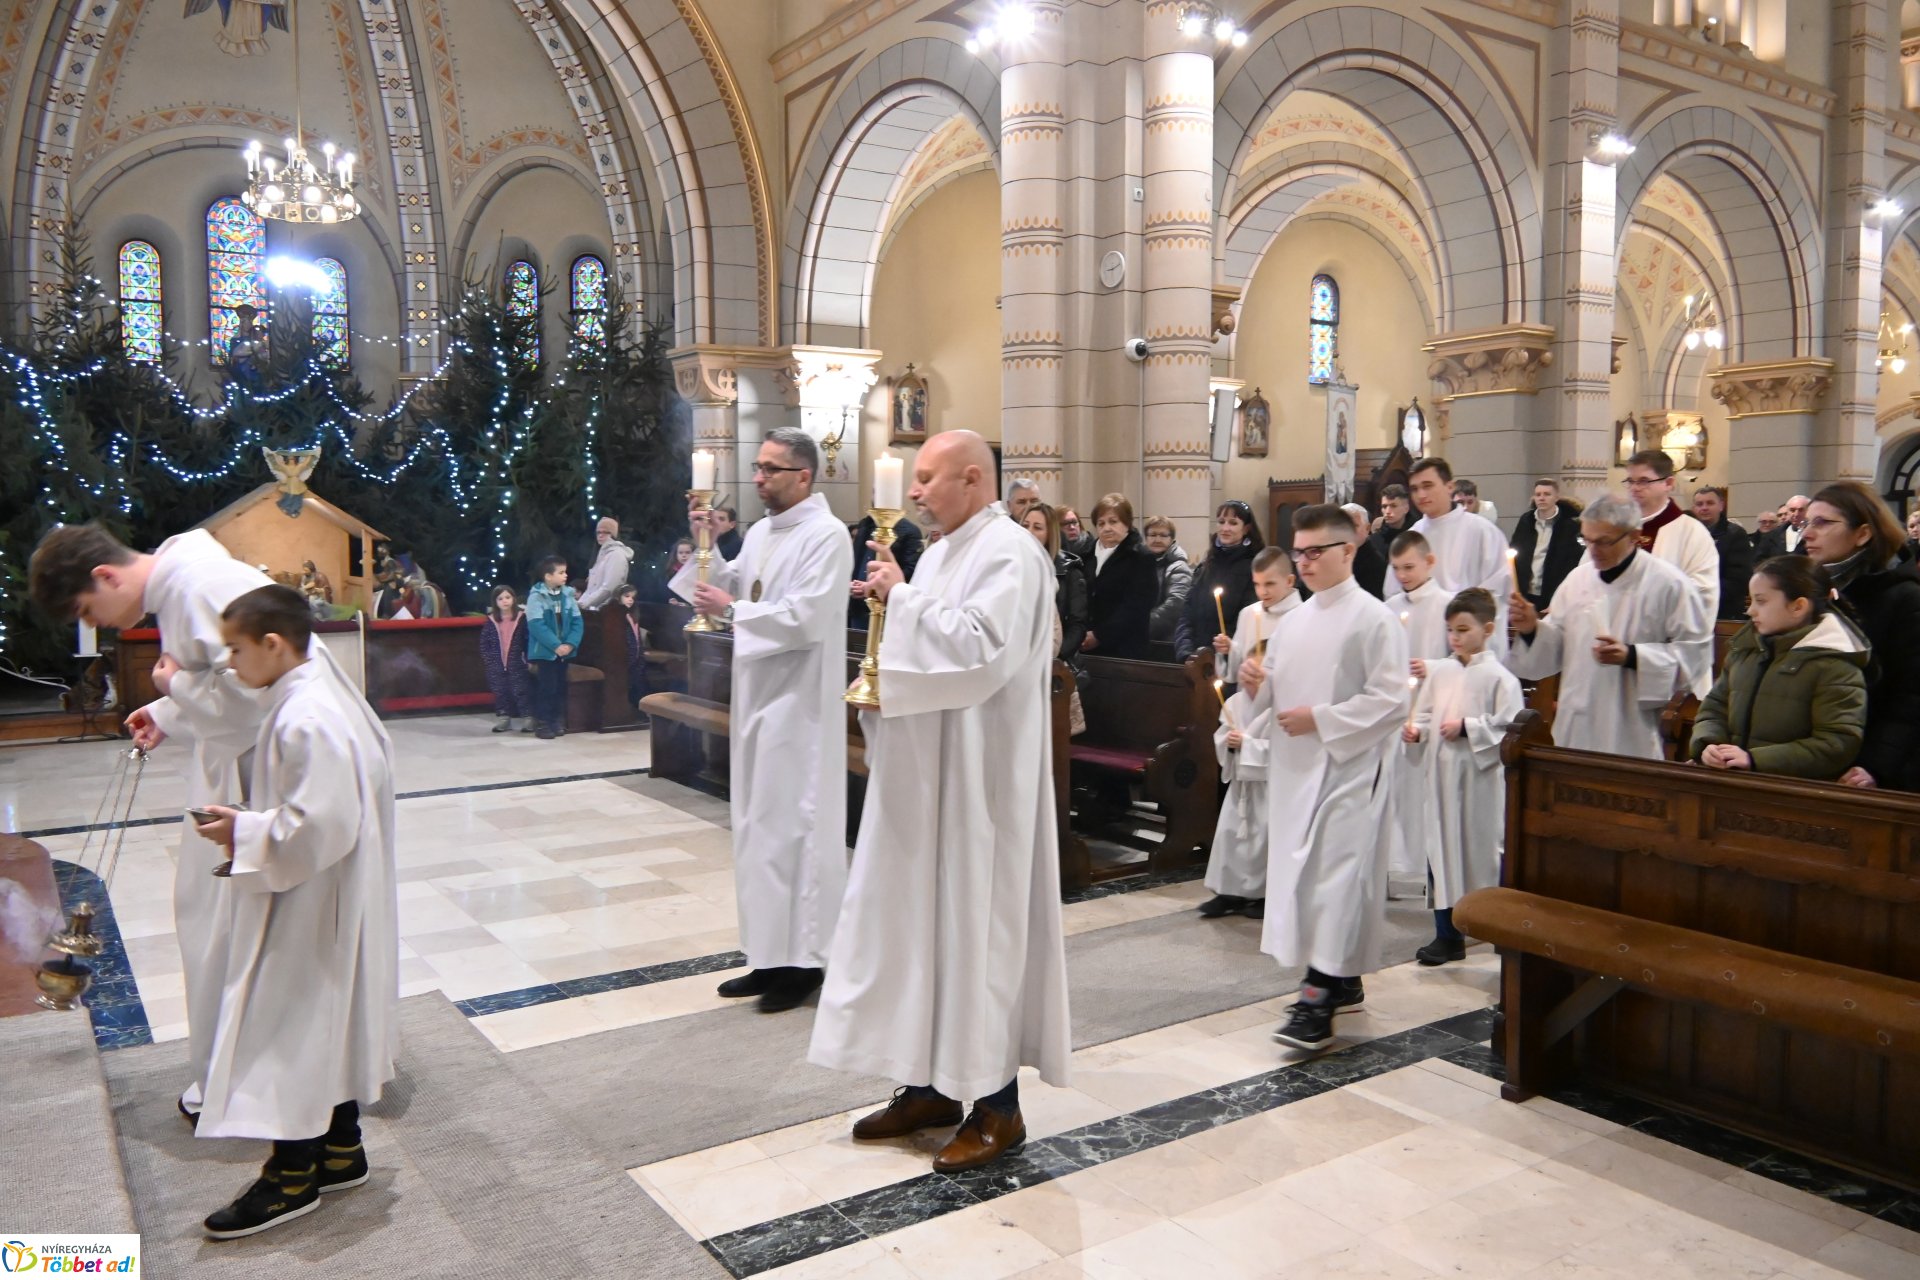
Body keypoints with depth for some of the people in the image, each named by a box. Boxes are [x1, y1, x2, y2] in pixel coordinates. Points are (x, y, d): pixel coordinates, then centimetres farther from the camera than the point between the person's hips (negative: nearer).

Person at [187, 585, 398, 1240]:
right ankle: (340, 1150, 34)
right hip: (322, 903, 10)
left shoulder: (307, 721, -26)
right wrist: (249, 827, 11)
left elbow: (321, 828, -29)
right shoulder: (318, 691, 6)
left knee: (295, 1030, 3)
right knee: (323, 1027, 20)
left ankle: (293, 1176, 18)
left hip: (309, 910, -10)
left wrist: (245, 832, -17)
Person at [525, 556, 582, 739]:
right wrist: (556, 645, -21)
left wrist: (571, 644, -12)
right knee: (546, 687, -4)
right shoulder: (536, 596, -12)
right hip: (544, 651, -6)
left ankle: (558, 722, 19)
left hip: (565, 651, 6)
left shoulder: (568, 595, 6)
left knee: (561, 687, 10)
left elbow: (577, 621, 3)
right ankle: (542, 723, 4)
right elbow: (536, 625, -19)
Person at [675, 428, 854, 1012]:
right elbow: (732, 589, 17)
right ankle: (773, 954, 22)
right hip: (757, 693, 9)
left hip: (798, 700, -9)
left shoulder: (826, 535, -12)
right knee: (759, 824, 12)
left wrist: (733, 611, -15)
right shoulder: (761, 533, 14)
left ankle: (803, 960, 8)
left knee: (792, 823, -4)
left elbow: (805, 617, -21)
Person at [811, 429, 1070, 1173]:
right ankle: (931, 1084, 25)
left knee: (976, 923, -2)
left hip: (976, 780, -9)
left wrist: (903, 596, -19)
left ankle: (997, 1106, 12)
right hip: (927, 774, 9)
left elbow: (981, 653, -27)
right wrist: (879, 684, 3)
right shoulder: (945, 552, 15)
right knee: (918, 917, 13)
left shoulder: (1008, 553, -14)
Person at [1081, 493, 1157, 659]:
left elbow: (1134, 607, -15)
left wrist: (1099, 635, -16)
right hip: (1089, 648, 6)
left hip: (1125, 649, -5)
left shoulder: (1140, 557, -5)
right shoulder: (1089, 554, 16)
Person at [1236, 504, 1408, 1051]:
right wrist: (1257, 684, -3)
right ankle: (1342, 979, 26)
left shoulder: (1374, 619, -8)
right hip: (1294, 769, 8)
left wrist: (1320, 720, -17)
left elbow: (1390, 701, -14)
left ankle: (1318, 1002, -8)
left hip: (1346, 770, -7)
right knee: (1302, 871, 11)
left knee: (1334, 876, -9)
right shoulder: (1292, 622, 13)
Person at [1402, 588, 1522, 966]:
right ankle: (1447, 936, 17)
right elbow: (1425, 715, 13)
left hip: (1479, 780, -5)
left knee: (1484, 853, 3)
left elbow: (1510, 727, -12)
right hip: (1440, 777, 5)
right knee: (1440, 854, 7)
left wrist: (1466, 728, -16)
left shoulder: (1498, 677, -7)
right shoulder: (1440, 672, 8)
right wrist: (1416, 732, -7)